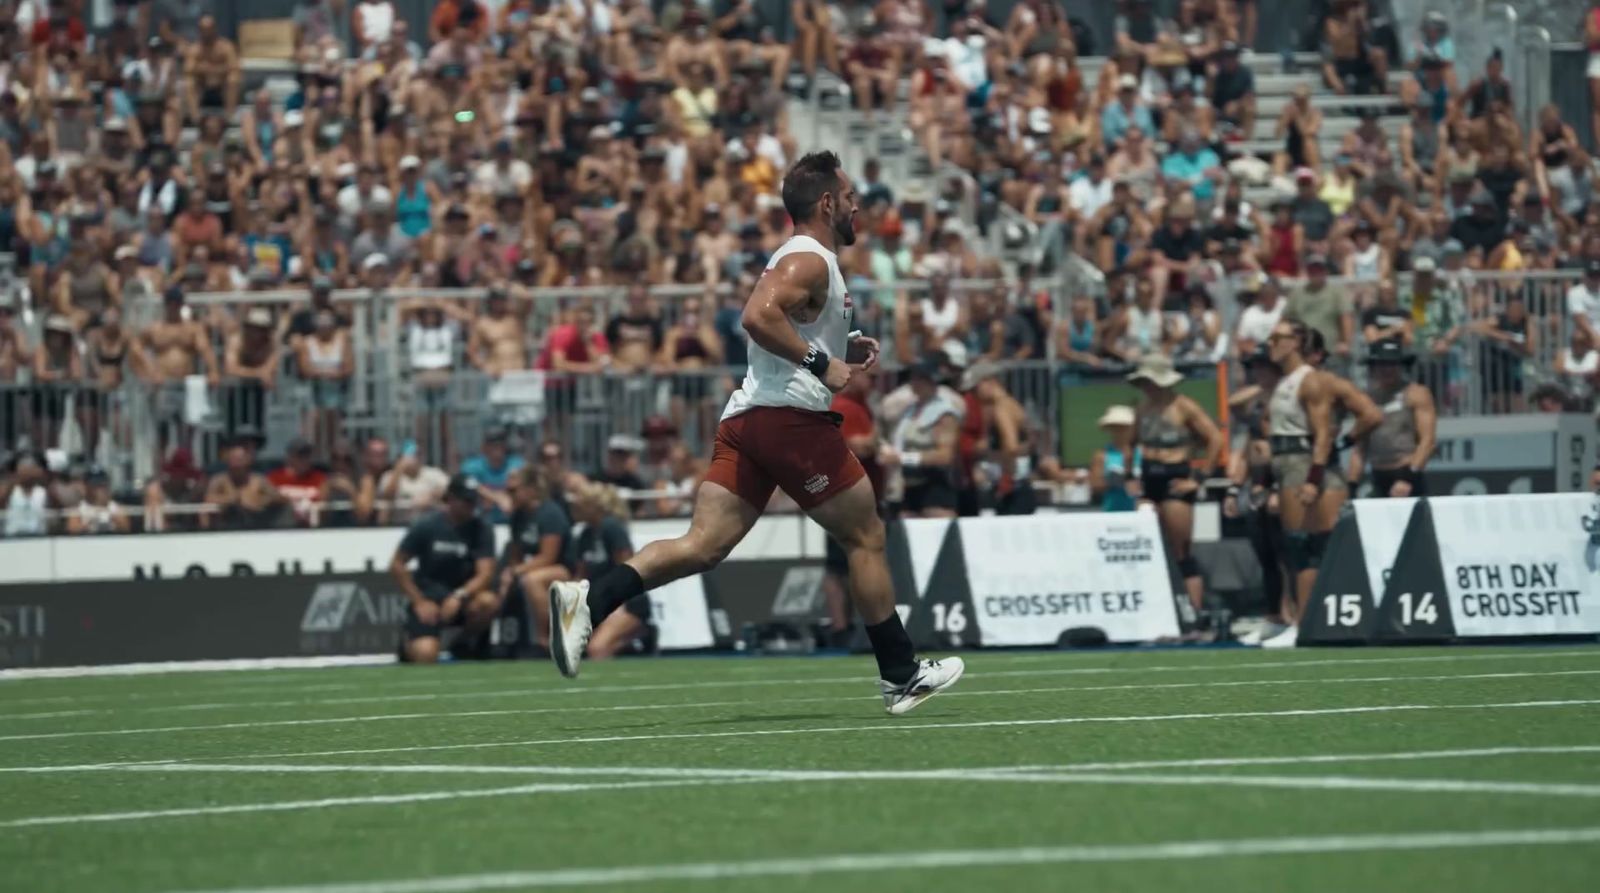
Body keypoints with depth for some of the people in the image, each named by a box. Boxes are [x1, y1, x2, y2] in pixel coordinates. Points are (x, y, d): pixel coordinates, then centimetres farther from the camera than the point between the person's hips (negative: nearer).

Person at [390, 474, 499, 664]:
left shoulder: (481, 529, -4)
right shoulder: (427, 525, -6)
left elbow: (485, 574, -12)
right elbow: (397, 566, -1)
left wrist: (459, 597, -29)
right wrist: (419, 602, -10)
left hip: (464, 593, 2)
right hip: (428, 597, -2)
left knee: (489, 602, -32)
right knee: (425, 655, -26)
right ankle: (410, 645, 14)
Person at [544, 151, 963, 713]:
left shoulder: (797, 259, 25)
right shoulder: (810, 261, -7)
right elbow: (759, 317, -23)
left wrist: (842, 349, 22)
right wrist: (821, 362, -20)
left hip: (744, 416, 9)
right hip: (791, 415, -9)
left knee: (703, 546, -4)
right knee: (865, 538, 4)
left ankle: (588, 602, -21)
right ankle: (901, 676, 11)